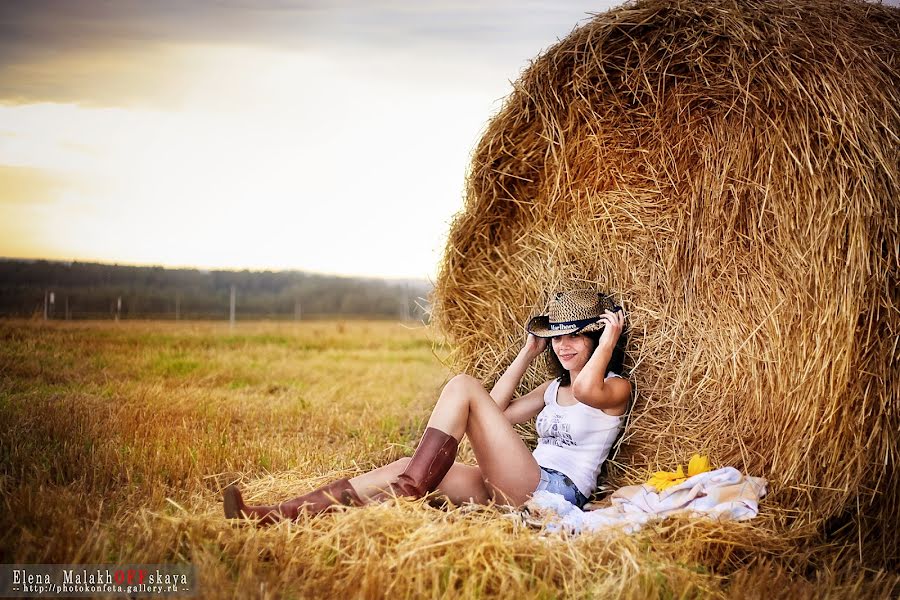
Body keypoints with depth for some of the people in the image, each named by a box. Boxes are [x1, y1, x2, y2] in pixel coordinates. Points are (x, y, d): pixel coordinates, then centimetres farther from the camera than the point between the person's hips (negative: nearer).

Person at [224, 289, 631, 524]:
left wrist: (608, 340, -5)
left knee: (463, 386, -15)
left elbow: (586, 388, -22)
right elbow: (497, 408, 23)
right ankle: (275, 516, -24)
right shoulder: (554, 389, 27)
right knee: (406, 468, -11)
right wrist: (529, 352, 25)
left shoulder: (616, 387, 3)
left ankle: (410, 489, -21)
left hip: (552, 492, -8)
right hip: (503, 494, 8)